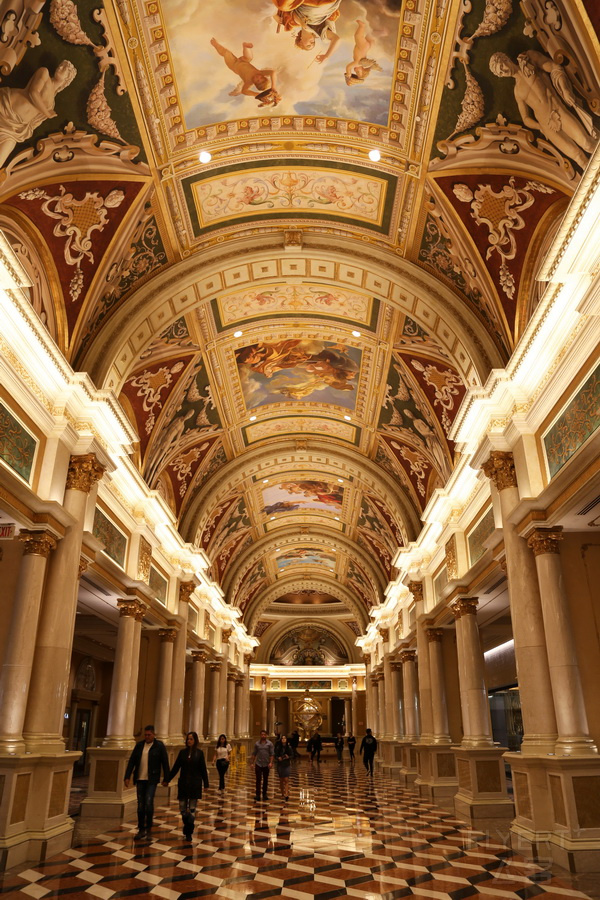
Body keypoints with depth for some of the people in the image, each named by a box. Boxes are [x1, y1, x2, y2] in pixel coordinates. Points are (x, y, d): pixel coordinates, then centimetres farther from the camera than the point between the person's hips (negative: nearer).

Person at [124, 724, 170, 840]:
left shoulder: (159, 746, -5)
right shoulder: (139, 745, 5)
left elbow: (165, 763, -2)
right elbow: (132, 761, 6)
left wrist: (166, 779, -3)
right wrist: (127, 777, -1)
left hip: (152, 780, -4)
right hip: (140, 779, 4)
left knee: (148, 803, -13)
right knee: (140, 805, 8)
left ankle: (148, 826, 8)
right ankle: (141, 829, 20)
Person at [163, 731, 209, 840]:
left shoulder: (199, 753, -3)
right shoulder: (182, 752, 2)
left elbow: (203, 770, -1)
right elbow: (175, 768, 6)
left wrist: (206, 784, -4)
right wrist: (167, 780, 3)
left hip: (195, 784, -2)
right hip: (183, 783, 2)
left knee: (192, 809, 0)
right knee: (182, 808, 4)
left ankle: (189, 833, 13)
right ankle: (187, 828, 28)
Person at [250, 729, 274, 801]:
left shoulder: (270, 743, -1)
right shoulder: (257, 743, 4)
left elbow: (271, 754, -4)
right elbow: (254, 754, 8)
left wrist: (271, 762, -15)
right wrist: (252, 763, 4)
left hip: (266, 765, 0)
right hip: (258, 764, 0)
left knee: (265, 780, 9)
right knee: (258, 780, -4)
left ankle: (264, 794, 21)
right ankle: (257, 795, -3)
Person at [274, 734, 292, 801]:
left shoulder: (289, 747, -4)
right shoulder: (278, 747, -3)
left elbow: (291, 756, 0)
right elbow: (275, 756, 1)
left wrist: (288, 757, -19)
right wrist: (278, 758, -18)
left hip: (287, 765, -2)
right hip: (280, 765, 2)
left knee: (286, 780, -10)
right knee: (281, 780, 12)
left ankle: (286, 795, -14)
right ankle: (282, 793, 27)